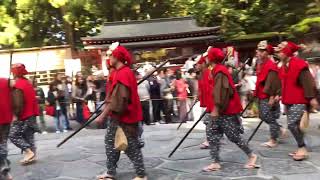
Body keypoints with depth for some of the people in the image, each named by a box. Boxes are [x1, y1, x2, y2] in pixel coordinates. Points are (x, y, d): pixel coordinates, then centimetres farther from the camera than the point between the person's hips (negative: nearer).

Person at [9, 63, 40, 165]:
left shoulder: (17, 85, -17)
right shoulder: (28, 83, 12)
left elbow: (18, 103, -22)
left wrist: (15, 115, -15)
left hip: (23, 116, -9)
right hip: (31, 115, 9)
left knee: (13, 136, 0)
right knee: (29, 136, 12)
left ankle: (29, 152, -7)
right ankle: (32, 156, 14)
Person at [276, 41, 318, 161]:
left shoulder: (299, 64, -15)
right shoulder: (284, 66, 11)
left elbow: (307, 82, -18)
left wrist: (312, 97, -20)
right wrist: (279, 95, 11)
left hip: (299, 101, -9)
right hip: (289, 100, 9)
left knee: (292, 124, -13)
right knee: (295, 125, 12)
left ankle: (302, 149, 2)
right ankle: (301, 148, 23)